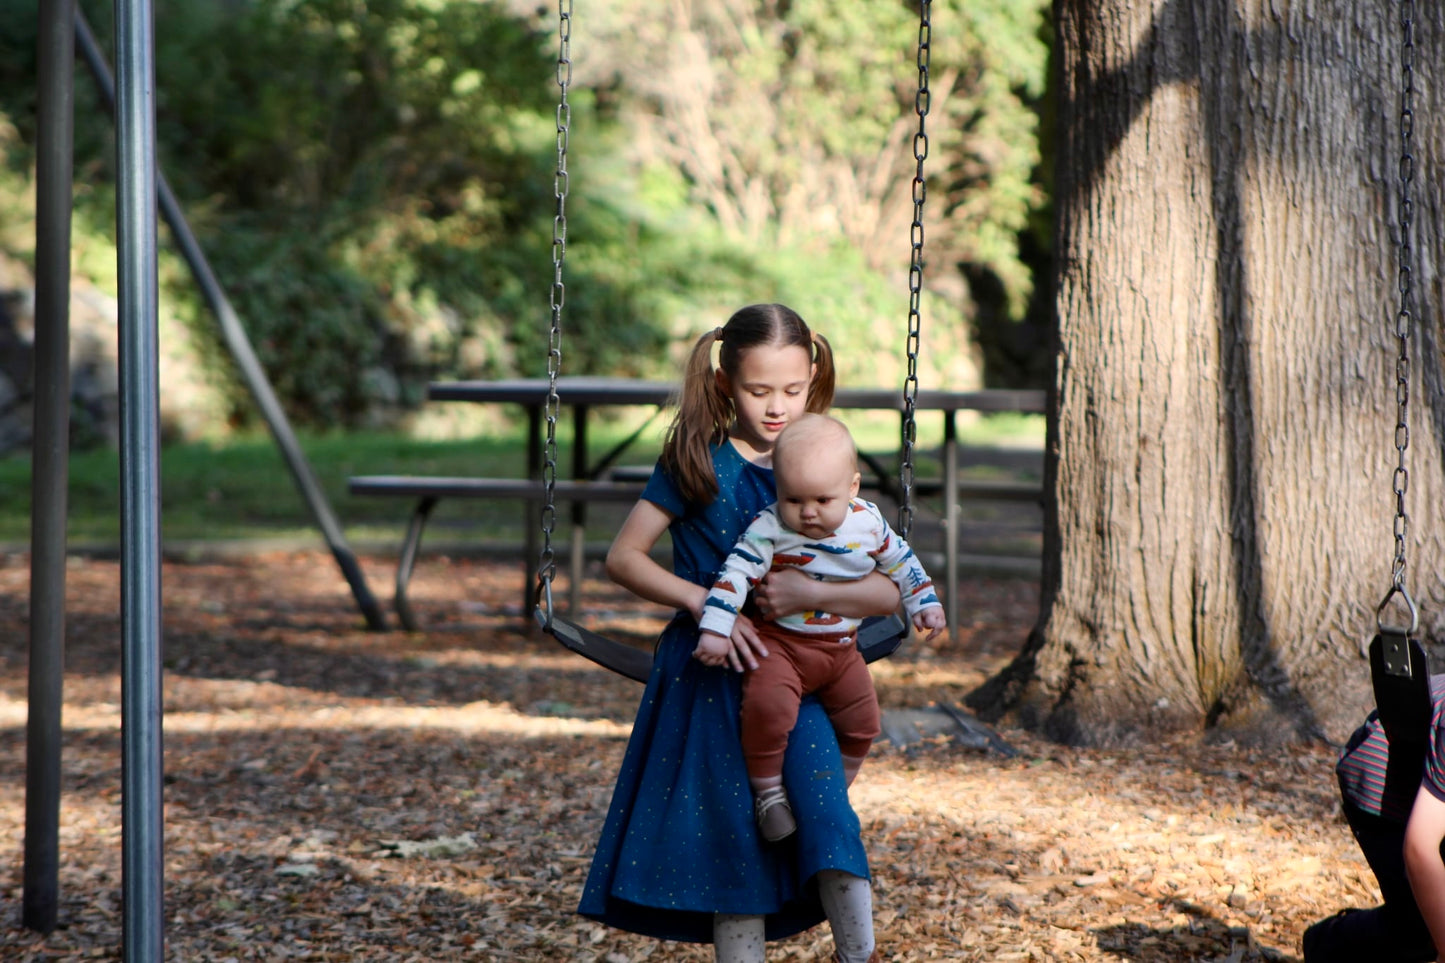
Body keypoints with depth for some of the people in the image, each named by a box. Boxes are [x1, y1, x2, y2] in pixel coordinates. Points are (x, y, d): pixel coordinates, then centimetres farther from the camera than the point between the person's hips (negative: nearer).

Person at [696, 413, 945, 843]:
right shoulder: (769, 529, -18)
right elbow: (736, 573, -20)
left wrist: (926, 603, 14)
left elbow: (900, 561, 13)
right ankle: (768, 790, -9)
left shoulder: (868, 522, -4)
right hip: (780, 643, -5)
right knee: (768, 706, -29)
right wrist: (715, 630, -27)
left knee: (861, 723, 7)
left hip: (842, 649, 5)